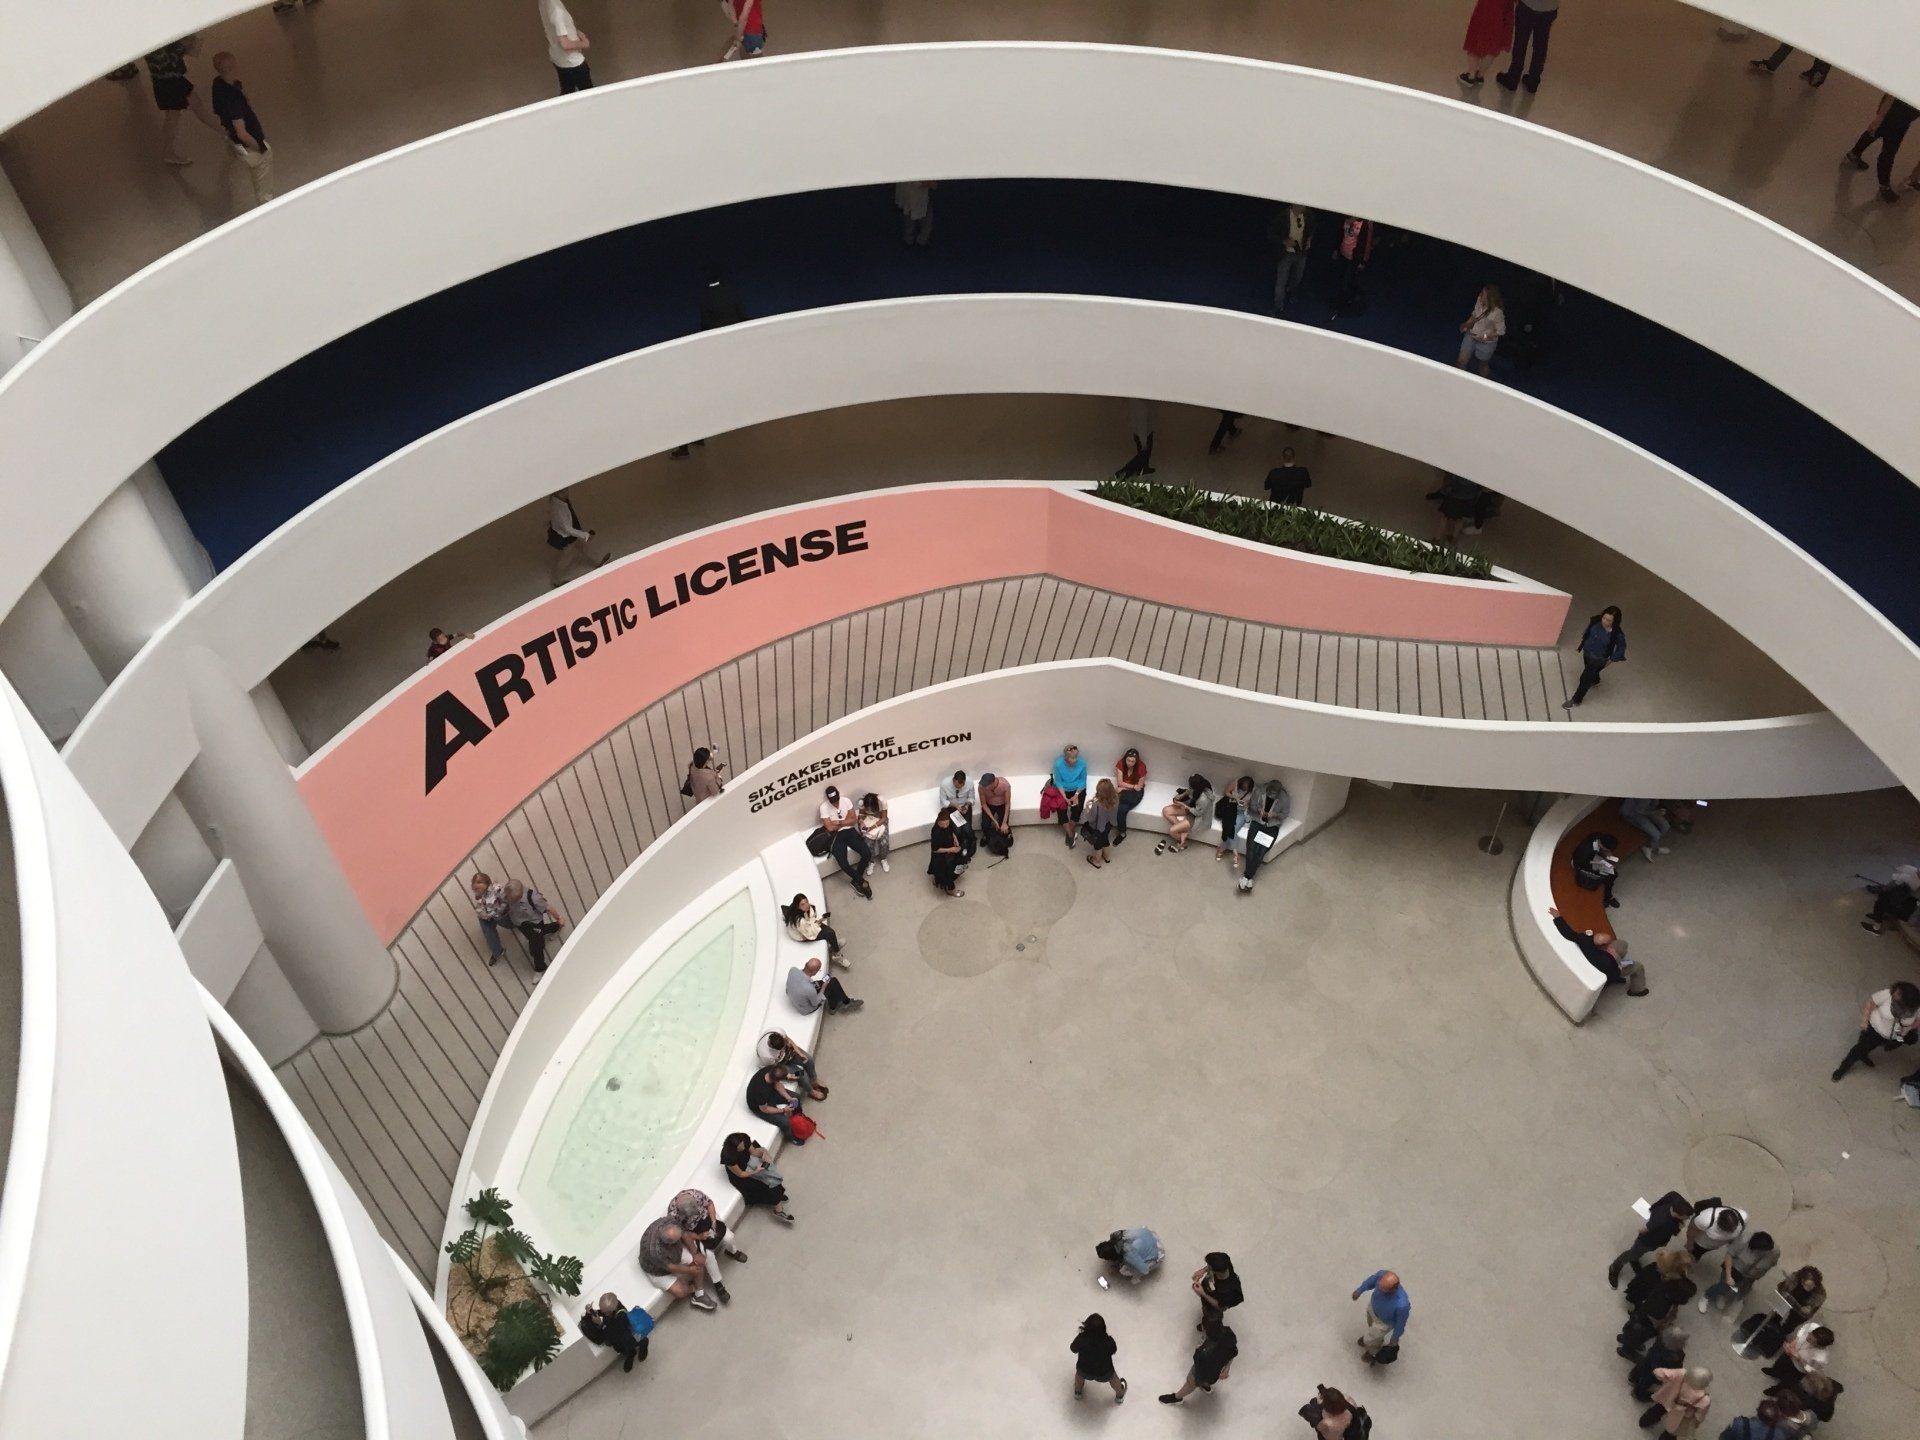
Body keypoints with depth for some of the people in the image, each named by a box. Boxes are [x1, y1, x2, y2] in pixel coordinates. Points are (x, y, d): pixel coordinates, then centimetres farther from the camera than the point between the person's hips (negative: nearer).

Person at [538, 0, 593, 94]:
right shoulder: (556, 9, -34)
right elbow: (565, 44, -34)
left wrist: (575, 31, 5)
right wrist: (583, 43, -13)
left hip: (557, 58, 9)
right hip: (572, 62, -9)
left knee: (567, 93, 22)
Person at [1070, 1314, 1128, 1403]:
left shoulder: (1081, 1339, -28)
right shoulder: (1108, 1341, -29)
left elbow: (1073, 1349, -6)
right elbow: (1113, 1350, -6)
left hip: (1084, 1372, 0)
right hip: (1104, 1374, 0)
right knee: (1112, 1376, 34)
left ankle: (1077, 1392, 60)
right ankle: (1120, 1395, 60)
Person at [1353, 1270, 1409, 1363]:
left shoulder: (1401, 1304, -47)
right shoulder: (1382, 1275, -37)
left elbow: (1401, 1322, -24)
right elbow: (1372, 1280, -10)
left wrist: (1395, 1338, -6)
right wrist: (1360, 1290, 6)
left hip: (1384, 1321, -4)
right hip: (1372, 1306, 4)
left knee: (1369, 1340, 21)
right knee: (1371, 1324, 34)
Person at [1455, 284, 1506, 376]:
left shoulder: (1497, 313, -33)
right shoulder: (1479, 300, -16)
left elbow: (1501, 331, -19)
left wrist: (1484, 336, -23)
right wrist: (1467, 324, -7)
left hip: (1486, 342, -5)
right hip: (1471, 336, 5)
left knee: (1483, 365, 21)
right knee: (1461, 361, 12)